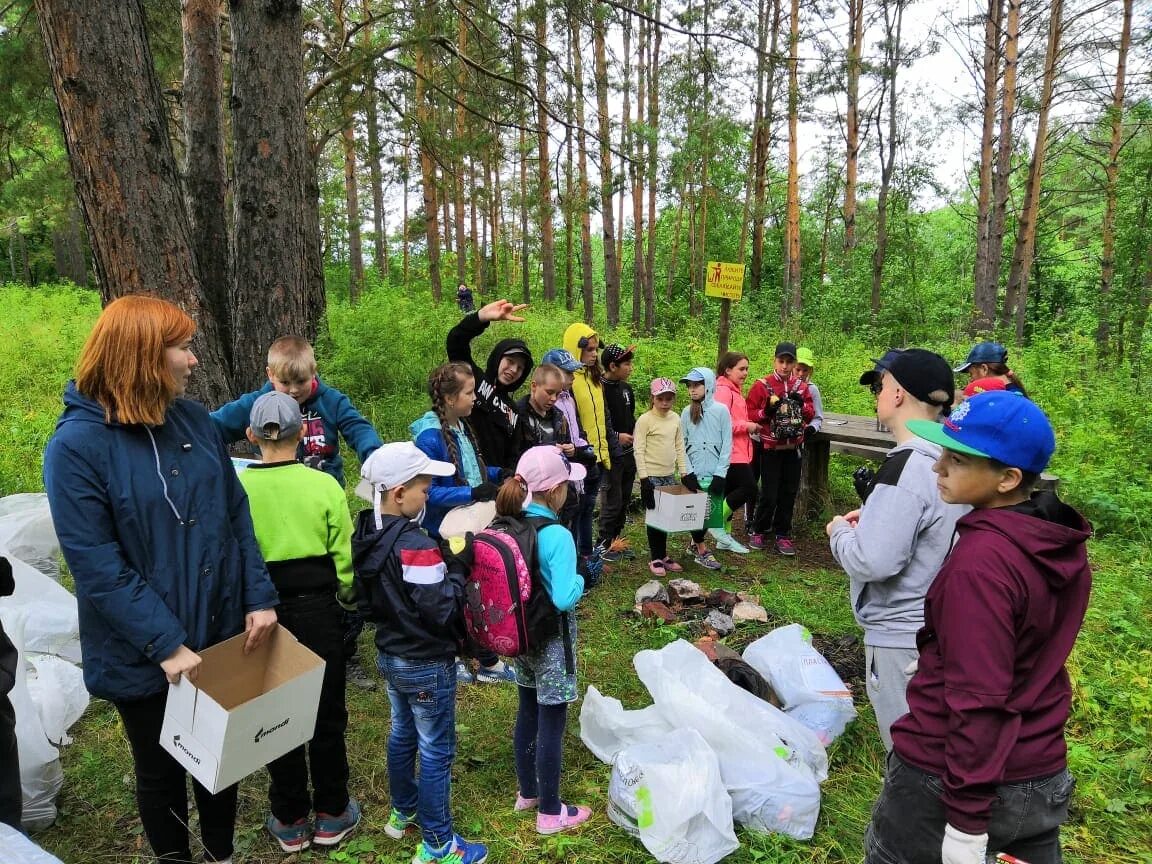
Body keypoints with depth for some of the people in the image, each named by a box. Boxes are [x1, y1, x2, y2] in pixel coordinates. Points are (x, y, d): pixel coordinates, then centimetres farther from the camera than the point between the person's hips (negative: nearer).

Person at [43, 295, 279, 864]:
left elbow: (236, 513, 1)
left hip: (221, 634, 5)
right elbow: (97, 565, -20)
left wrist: (259, 597, -6)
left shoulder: (194, 420, -3)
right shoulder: (77, 444, -18)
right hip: (144, 656, -5)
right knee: (161, 772, 19)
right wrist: (166, 643, -23)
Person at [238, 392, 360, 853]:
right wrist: (348, 597, 12)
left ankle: (290, 822, 30)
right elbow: (345, 561, -7)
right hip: (318, 612, 0)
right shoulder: (324, 485, -12)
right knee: (327, 715, 15)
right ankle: (331, 815, 29)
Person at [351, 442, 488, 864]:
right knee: (436, 750, 6)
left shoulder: (366, 536, -3)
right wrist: (457, 570, -16)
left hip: (389, 655, 9)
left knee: (402, 733, 25)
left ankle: (403, 812, 45)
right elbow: (442, 609, -27)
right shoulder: (415, 546, -29)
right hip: (426, 664, -9)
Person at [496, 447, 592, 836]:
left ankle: (527, 792, 42)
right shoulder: (557, 535, -26)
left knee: (527, 713, 23)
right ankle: (550, 813, 25)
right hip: (550, 641, -7)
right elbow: (563, 598, -28)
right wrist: (580, 579, -9)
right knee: (551, 724, 8)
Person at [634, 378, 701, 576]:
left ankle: (663, 555, 21)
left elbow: (680, 448, 12)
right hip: (652, 477, -5)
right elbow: (639, 450, -12)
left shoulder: (676, 419, 7)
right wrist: (644, 478, -17)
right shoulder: (645, 420, -10)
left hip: (670, 476, 5)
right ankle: (655, 558, 11)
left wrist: (685, 474, 7)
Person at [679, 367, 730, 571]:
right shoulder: (686, 412, 4)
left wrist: (720, 473, -9)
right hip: (694, 472, 1)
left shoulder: (721, 411, -2)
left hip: (714, 472, -1)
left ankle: (696, 543, 25)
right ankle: (702, 551, 11)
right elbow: (682, 445, 4)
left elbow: (727, 445, -4)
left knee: (710, 510, 4)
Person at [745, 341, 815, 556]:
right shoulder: (761, 385, -5)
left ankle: (782, 534, 19)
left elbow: (810, 415, 7)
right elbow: (749, 415, -5)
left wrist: (801, 404, -12)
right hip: (770, 448, -4)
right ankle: (758, 531, 17)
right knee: (769, 494, -2)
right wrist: (766, 411, -22)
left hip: (793, 447, 4)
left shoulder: (801, 386, 7)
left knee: (789, 493, 8)